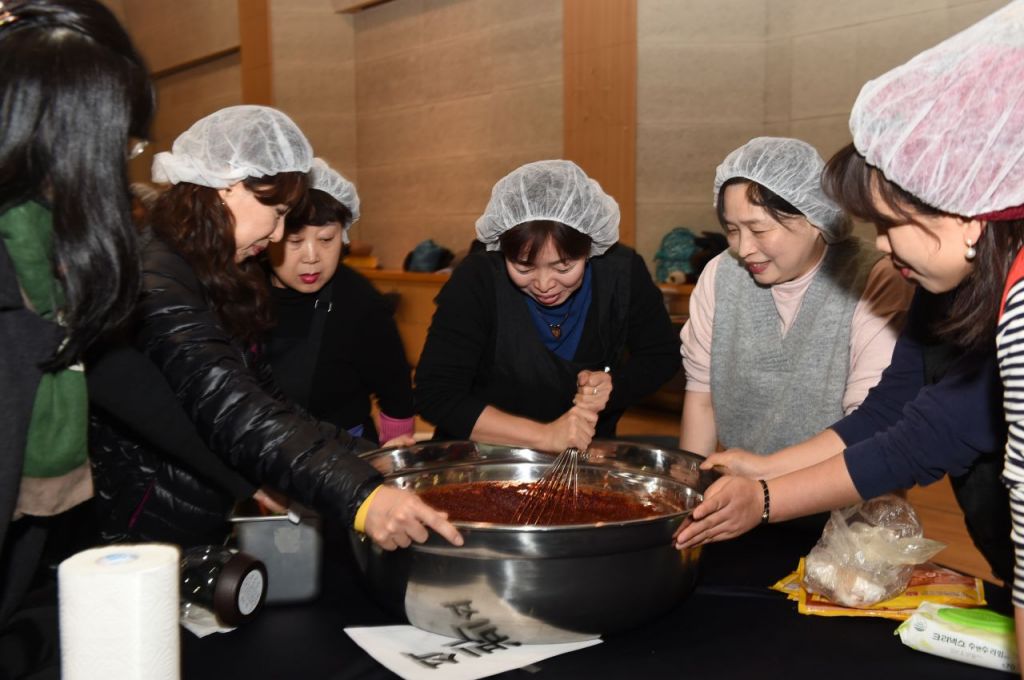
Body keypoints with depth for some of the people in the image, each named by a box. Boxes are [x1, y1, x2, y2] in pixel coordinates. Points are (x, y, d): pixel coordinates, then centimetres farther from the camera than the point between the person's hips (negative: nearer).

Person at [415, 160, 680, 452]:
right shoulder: (477, 281, -18)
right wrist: (545, 436, -27)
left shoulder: (623, 271, -10)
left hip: (588, 459, 2)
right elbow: (434, 393, -21)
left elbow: (663, 354, 4)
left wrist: (613, 386, -17)